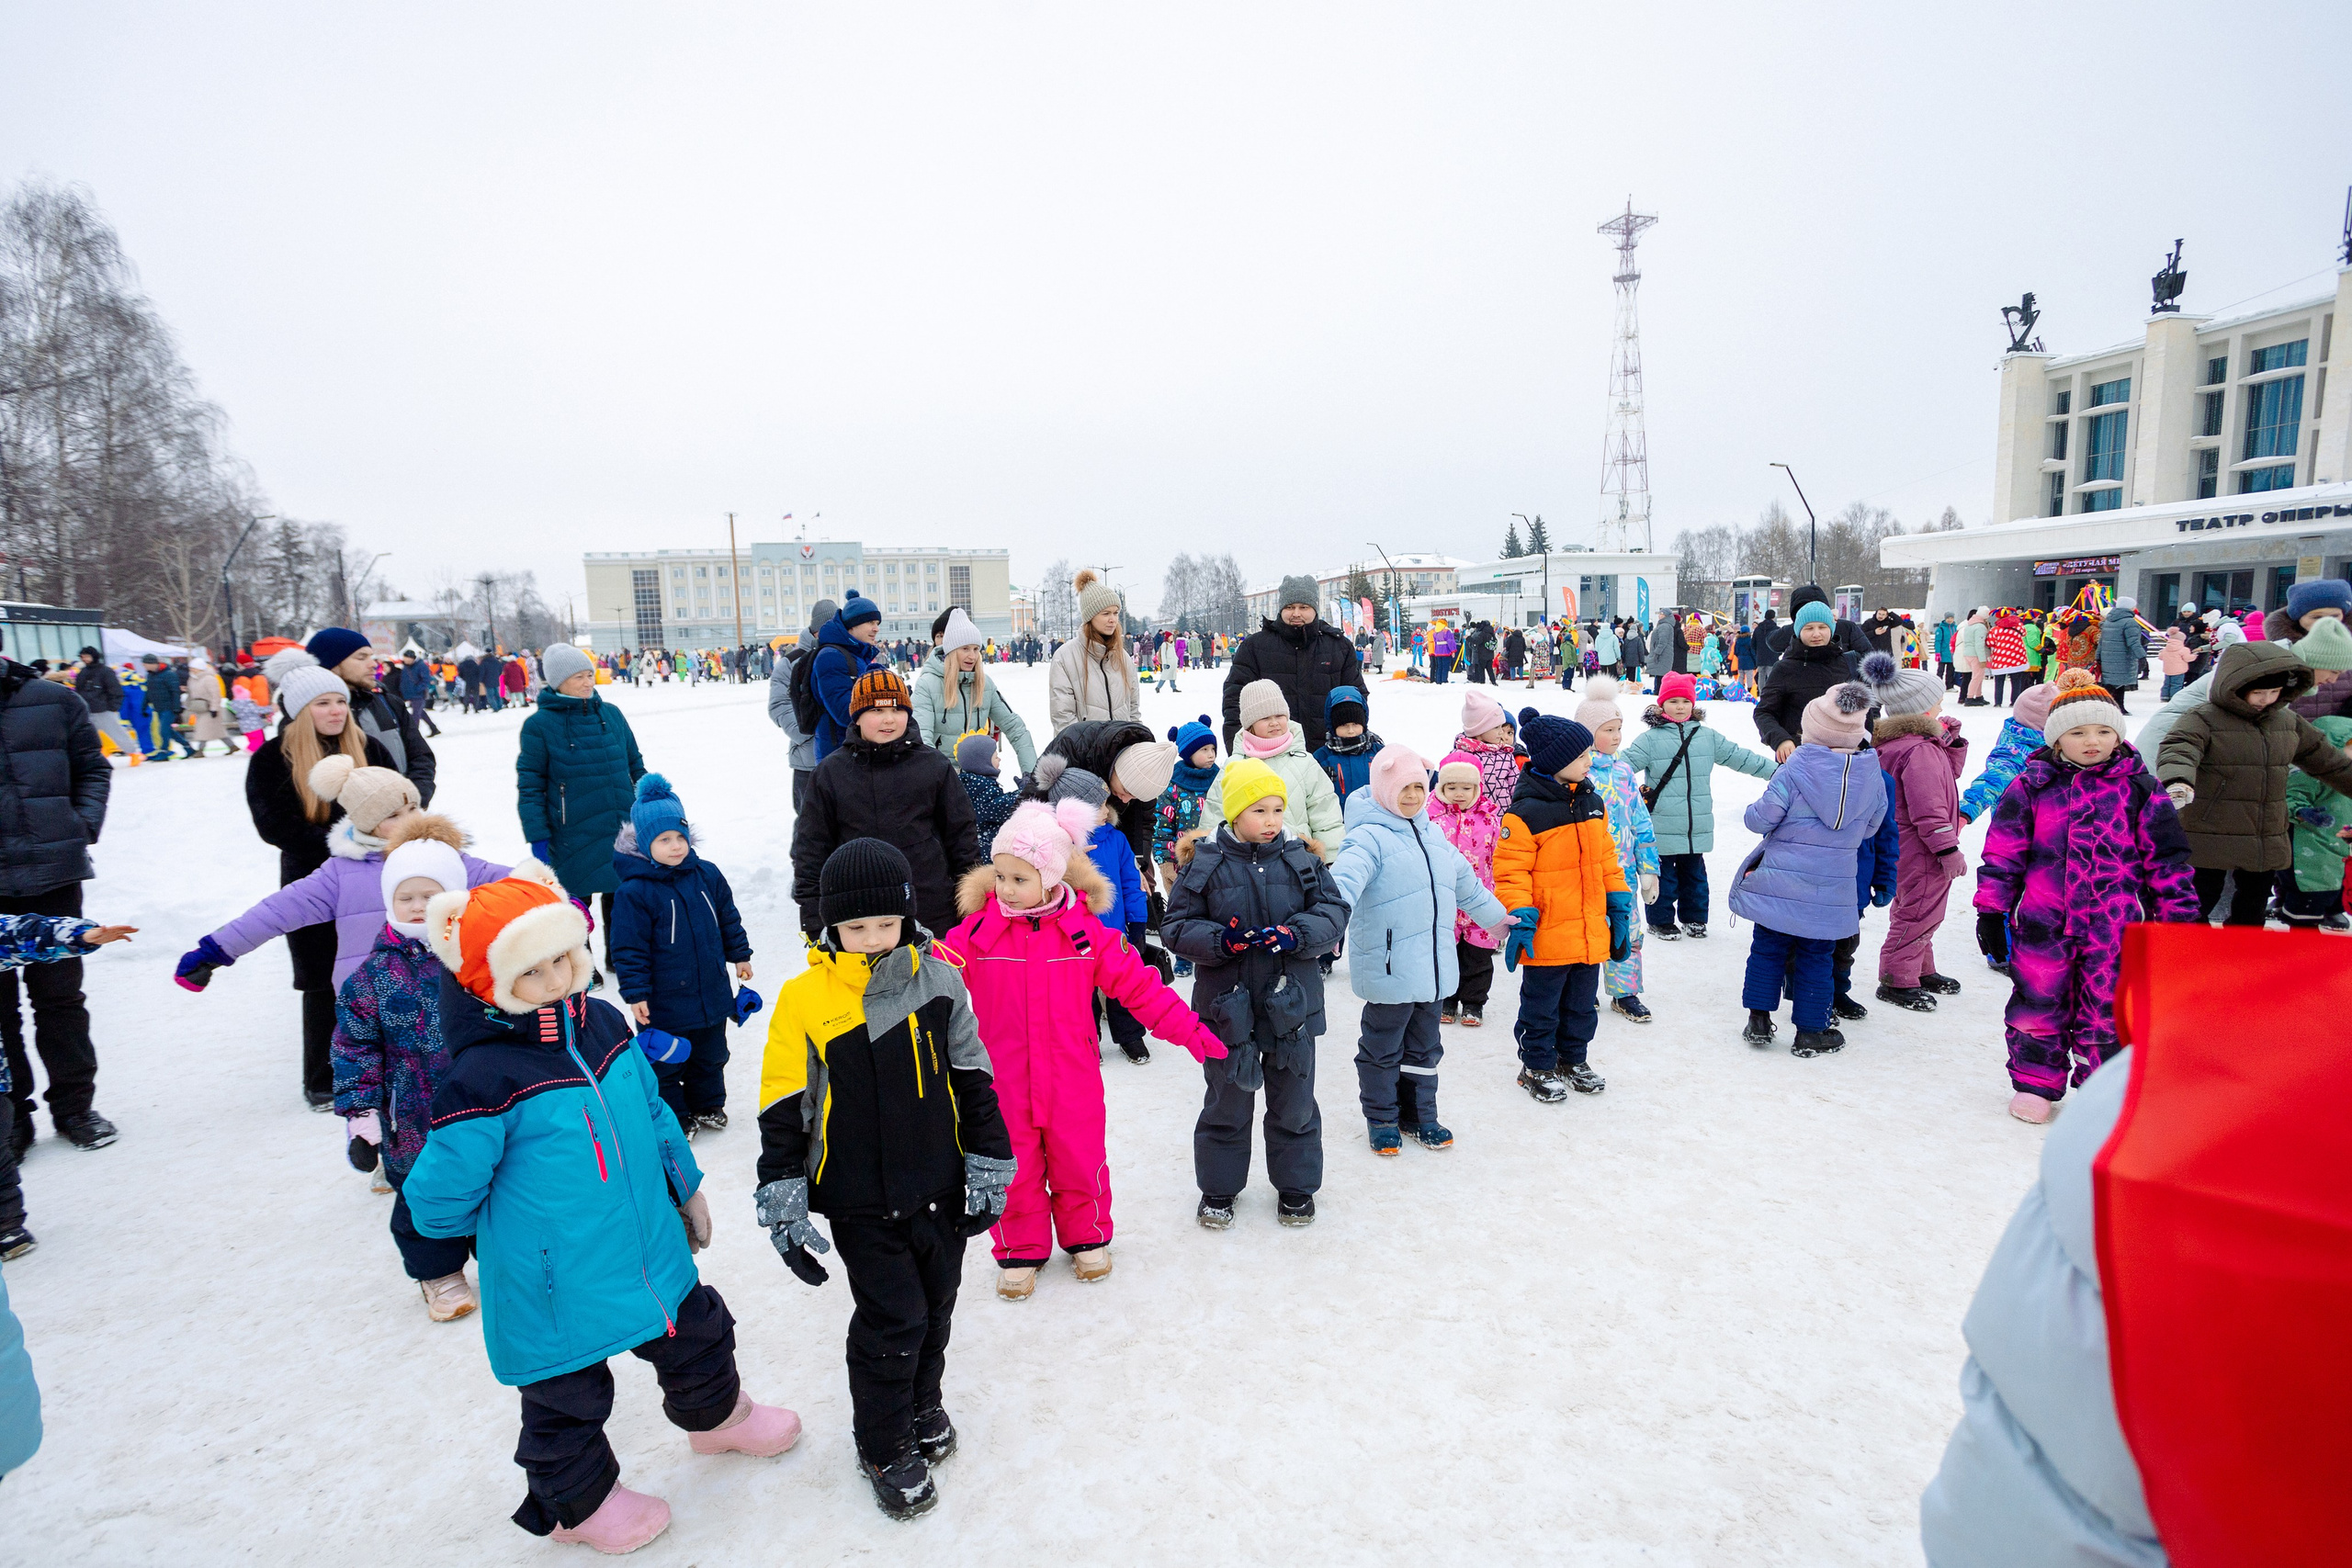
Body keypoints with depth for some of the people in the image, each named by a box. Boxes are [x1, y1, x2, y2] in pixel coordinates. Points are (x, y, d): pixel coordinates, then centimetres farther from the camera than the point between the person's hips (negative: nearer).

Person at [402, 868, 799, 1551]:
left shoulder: (603, 1024, -5)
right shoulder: (483, 1079, -27)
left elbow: (652, 1112, 9)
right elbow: (437, 1202, -19)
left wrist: (687, 1188, 16)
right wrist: (518, 1217, -3)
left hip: (650, 1255, 6)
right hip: (555, 1288, -6)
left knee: (697, 1338, 25)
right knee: (566, 1398, 18)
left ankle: (717, 1416, 55)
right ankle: (581, 1501, 45)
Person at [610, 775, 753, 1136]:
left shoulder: (707, 875, -3)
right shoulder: (635, 892, -18)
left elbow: (728, 919, 11)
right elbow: (629, 948, -15)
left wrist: (739, 955, 16)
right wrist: (635, 993, -14)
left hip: (711, 994, 5)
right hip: (664, 1003, -5)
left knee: (710, 1056, 21)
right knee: (666, 1064, 11)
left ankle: (708, 1106, 40)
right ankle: (674, 1117, 29)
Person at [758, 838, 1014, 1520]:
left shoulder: (940, 982, -7)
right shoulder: (805, 999, -14)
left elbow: (974, 1082, 2)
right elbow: (783, 1113, -8)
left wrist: (989, 1169, 4)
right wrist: (784, 1207, -9)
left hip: (940, 1190, 3)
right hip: (860, 1204, -3)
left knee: (934, 1309, 18)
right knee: (892, 1322, 2)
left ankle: (922, 1405, 46)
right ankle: (883, 1446, 28)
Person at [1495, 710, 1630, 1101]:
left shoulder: (1593, 804, 6)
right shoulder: (1526, 813, -18)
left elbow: (1606, 859, 15)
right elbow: (1510, 871, -16)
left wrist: (1618, 906, 14)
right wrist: (1519, 919, -21)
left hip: (1590, 933, 7)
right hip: (1547, 937, -7)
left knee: (1582, 1005, 20)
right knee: (1542, 1007, 9)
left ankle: (1573, 1060, 38)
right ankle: (1537, 1067, 26)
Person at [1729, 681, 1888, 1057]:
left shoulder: (1795, 768, -15)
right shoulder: (1871, 773, -1)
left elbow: (1761, 818, -14)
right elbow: (1871, 827, 11)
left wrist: (1754, 810, 7)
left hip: (1779, 881, -2)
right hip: (1832, 889, 2)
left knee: (1768, 947, 13)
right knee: (1817, 956, 12)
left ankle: (1759, 1020, 20)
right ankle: (1810, 1032, 20)